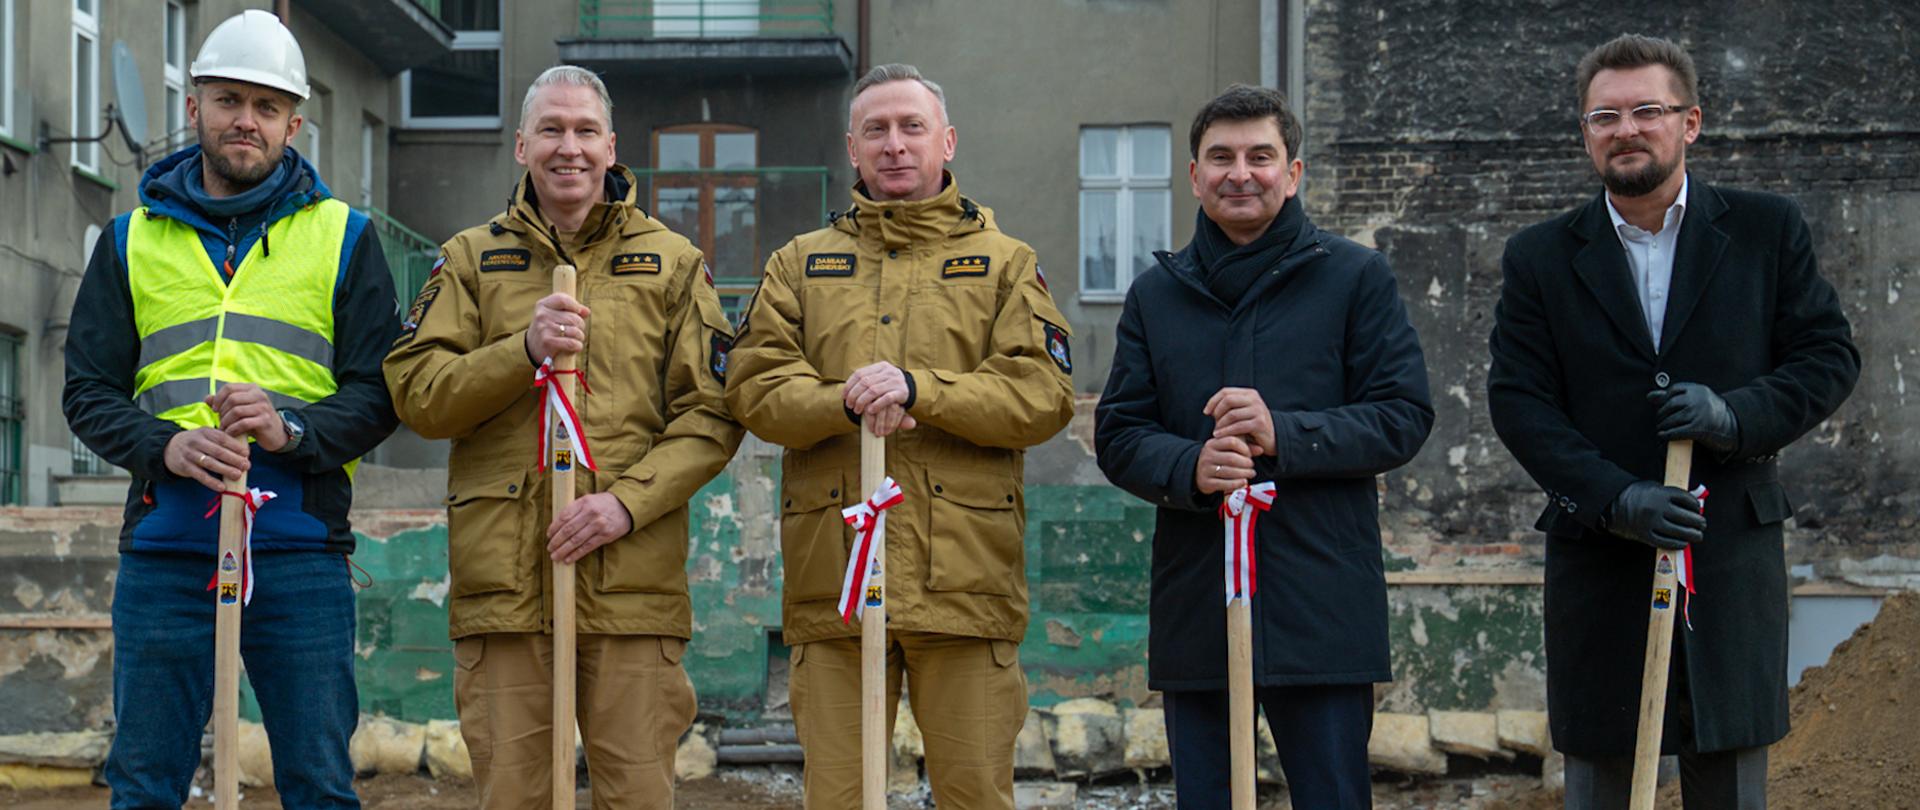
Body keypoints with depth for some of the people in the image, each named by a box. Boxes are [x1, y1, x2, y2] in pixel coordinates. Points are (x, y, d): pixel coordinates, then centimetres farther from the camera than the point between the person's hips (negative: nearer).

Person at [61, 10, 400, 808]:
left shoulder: (343, 238, 9)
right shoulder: (132, 240, 13)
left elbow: (379, 391, 4)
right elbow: (89, 391, 9)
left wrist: (293, 429, -15)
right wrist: (164, 445, -11)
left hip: (299, 547, -1)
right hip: (164, 546, 2)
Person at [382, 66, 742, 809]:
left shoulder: (672, 262, 10)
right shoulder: (471, 259, 13)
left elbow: (711, 412, 4)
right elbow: (415, 394, 2)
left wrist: (629, 499, -10)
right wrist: (523, 351, -13)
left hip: (633, 577, 0)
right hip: (504, 574, 1)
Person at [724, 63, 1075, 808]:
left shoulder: (1005, 263, 12)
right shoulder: (800, 264, 17)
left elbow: (1043, 395, -1)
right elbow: (755, 387, 5)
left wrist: (919, 390, -15)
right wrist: (846, 403, -15)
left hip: (963, 575, -1)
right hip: (833, 577, 1)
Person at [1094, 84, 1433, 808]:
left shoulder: (1355, 277, 4)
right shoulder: (1157, 294, 14)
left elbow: (1404, 416, -2)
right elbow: (1118, 436, 9)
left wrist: (1285, 434, -17)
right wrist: (1188, 468, -13)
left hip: (1321, 606, -3)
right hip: (1193, 606, 3)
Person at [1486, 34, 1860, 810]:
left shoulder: (1767, 230, 4)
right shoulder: (1539, 258, 4)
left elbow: (1830, 354, 4)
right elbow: (1518, 399, -3)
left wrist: (1737, 415, -16)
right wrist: (1615, 498, -17)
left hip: (1733, 556, 0)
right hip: (1598, 562, 0)